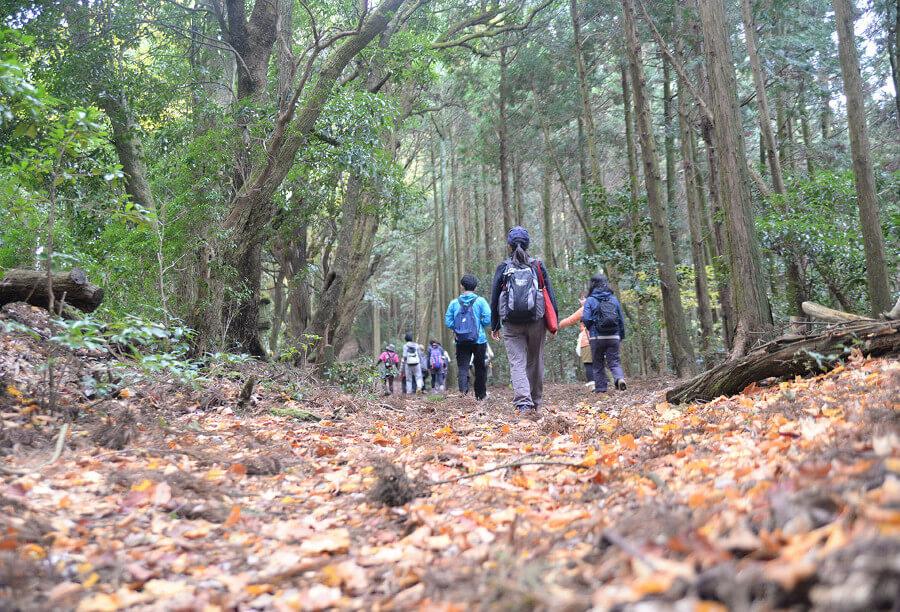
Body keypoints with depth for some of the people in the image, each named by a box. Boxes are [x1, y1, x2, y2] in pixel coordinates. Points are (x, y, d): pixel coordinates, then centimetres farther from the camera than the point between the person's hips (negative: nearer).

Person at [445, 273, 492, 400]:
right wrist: (480, 325, 8)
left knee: (463, 367, 2)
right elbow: (488, 319, -11)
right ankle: (480, 395, 22)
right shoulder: (480, 301, -5)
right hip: (479, 340, -1)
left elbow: (448, 321, -1)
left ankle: (463, 391, -21)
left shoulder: (454, 303, 1)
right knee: (480, 368, 13)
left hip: (461, 341, 1)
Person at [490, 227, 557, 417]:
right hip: (536, 322, 1)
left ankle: (524, 404, -21)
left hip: (511, 324, -1)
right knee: (535, 363, 14)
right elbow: (550, 294, 3)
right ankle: (535, 405, 23)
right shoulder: (538, 266, 5)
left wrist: (494, 326, 12)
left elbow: (494, 298, 5)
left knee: (517, 364, -4)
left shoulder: (503, 267, 3)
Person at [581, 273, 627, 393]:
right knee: (614, 361, 6)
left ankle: (600, 387, 11)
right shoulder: (614, 299, 5)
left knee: (598, 363, 10)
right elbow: (621, 319, 7)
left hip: (597, 337, -2)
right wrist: (621, 336, 16)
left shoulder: (590, 300, -6)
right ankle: (620, 378, -19)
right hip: (614, 337, 2)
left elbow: (586, 319, -13)